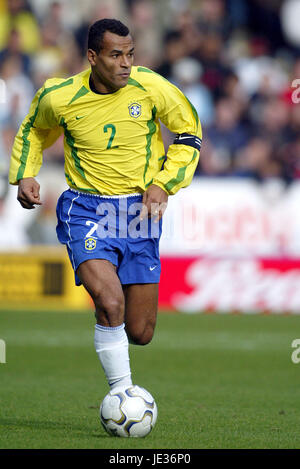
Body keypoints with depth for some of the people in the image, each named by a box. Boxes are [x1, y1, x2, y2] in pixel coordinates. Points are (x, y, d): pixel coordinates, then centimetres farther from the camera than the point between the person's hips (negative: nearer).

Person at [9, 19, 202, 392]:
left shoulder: (150, 87, -9)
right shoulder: (58, 98, -10)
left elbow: (189, 133, 6)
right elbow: (33, 131, 14)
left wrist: (165, 183, -4)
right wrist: (24, 175, 0)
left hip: (140, 210, 2)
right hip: (87, 209, -2)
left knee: (139, 334, 4)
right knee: (111, 303, -27)